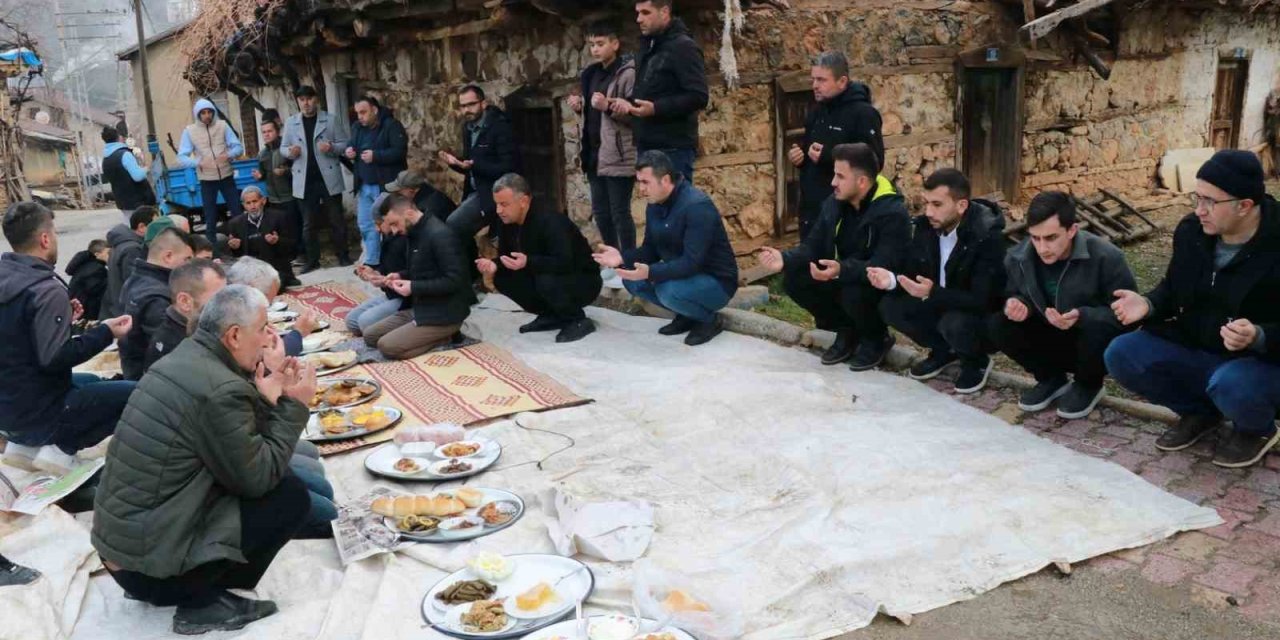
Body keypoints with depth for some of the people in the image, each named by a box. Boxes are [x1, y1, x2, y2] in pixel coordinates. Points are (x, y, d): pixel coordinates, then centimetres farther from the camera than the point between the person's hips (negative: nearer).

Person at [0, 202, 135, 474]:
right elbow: (53, 359, -27)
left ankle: (24, 444, 16)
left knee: (93, 382, 33)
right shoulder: (46, 290, -23)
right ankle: (61, 448, -9)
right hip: (35, 411, -9)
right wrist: (104, 332, -20)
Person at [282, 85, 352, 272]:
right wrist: (290, 151, -12)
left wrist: (332, 148, -21)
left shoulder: (331, 119, 0)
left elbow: (344, 144, 0)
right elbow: (284, 148, 11)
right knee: (308, 223, 8)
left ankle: (343, 256, 15)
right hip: (305, 180, 2)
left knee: (336, 220, 5)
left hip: (329, 178, -2)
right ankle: (312, 260, 16)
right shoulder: (291, 123, 7)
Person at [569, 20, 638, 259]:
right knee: (600, 213, 13)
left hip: (618, 157, -8)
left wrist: (608, 106, -27)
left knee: (620, 213, -4)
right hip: (595, 155, 8)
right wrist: (579, 107, 6)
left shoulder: (627, 74, -10)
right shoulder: (591, 74, 15)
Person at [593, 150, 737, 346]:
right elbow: (650, 250, 6)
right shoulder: (654, 206, 0)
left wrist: (650, 272, -44)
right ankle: (688, 315, 8)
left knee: (668, 291, -34)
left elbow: (692, 263, -33)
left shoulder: (697, 206, -27)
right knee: (631, 280, -7)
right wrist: (622, 257, -14)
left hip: (716, 281, -8)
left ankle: (709, 320, -4)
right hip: (682, 275, 8)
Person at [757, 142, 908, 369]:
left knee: (853, 293, -38)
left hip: (881, 288, -6)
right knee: (793, 280, -14)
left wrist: (842, 270, -50)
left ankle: (876, 339, -2)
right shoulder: (834, 203, -2)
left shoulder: (893, 213, -24)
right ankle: (847, 331, 6)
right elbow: (812, 247, -1)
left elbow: (882, 267, -34)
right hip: (841, 279, 7)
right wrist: (785, 260, -22)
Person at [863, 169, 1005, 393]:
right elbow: (911, 272, -2)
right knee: (889, 306, -12)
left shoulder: (987, 236, -28)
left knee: (955, 323, -37)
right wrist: (892, 279, -26)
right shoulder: (924, 226, -9)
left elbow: (981, 300, -32)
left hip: (982, 313, -6)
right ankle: (944, 350, 9)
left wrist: (933, 293, -44)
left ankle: (976, 361, -1)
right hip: (939, 303, 6)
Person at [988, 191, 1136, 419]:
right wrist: (1017, 304, -22)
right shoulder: (1017, 258, -12)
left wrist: (1082, 317, -40)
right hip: (1051, 341, 4)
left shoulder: (1106, 258, -26)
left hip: (1093, 344, -3)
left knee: (1099, 331, -38)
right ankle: (1051, 379, 5)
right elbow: (1016, 294, 4)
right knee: (997, 324, -19)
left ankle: (1088, 385, -2)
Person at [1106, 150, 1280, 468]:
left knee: (1231, 385, -40)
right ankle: (1199, 412, 10)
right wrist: (1148, 304, -12)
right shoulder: (1191, 230, -4)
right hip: (1196, 352, 6)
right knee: (1121, 354, -14)